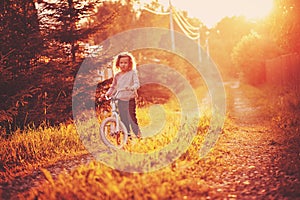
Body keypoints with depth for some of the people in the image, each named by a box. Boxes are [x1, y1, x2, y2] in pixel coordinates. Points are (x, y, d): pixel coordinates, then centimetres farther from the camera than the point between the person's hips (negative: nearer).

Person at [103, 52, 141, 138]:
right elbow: (114, 87, 18)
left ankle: (137, 134, 6)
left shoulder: (132, 73, -1)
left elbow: (137, 83, -10)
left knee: (132, 117, -5)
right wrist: (109, 93, 3)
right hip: (120, 100, 4)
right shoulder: (117, 75, 11)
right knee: (123, 119, 5)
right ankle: (127, 135, 14)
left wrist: (133, 88, -29)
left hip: (130, 99, -4)